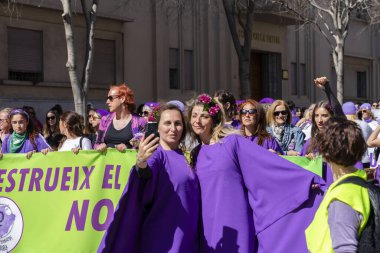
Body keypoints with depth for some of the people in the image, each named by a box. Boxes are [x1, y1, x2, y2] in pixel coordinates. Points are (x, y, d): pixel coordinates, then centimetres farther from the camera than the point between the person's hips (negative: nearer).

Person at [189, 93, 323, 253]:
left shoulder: (232, 142, -2)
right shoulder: (195, 154, 14)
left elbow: (270, 162, -9)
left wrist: (308, 179, -16)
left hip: (234, 225, -4)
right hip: (209, 227, 5)